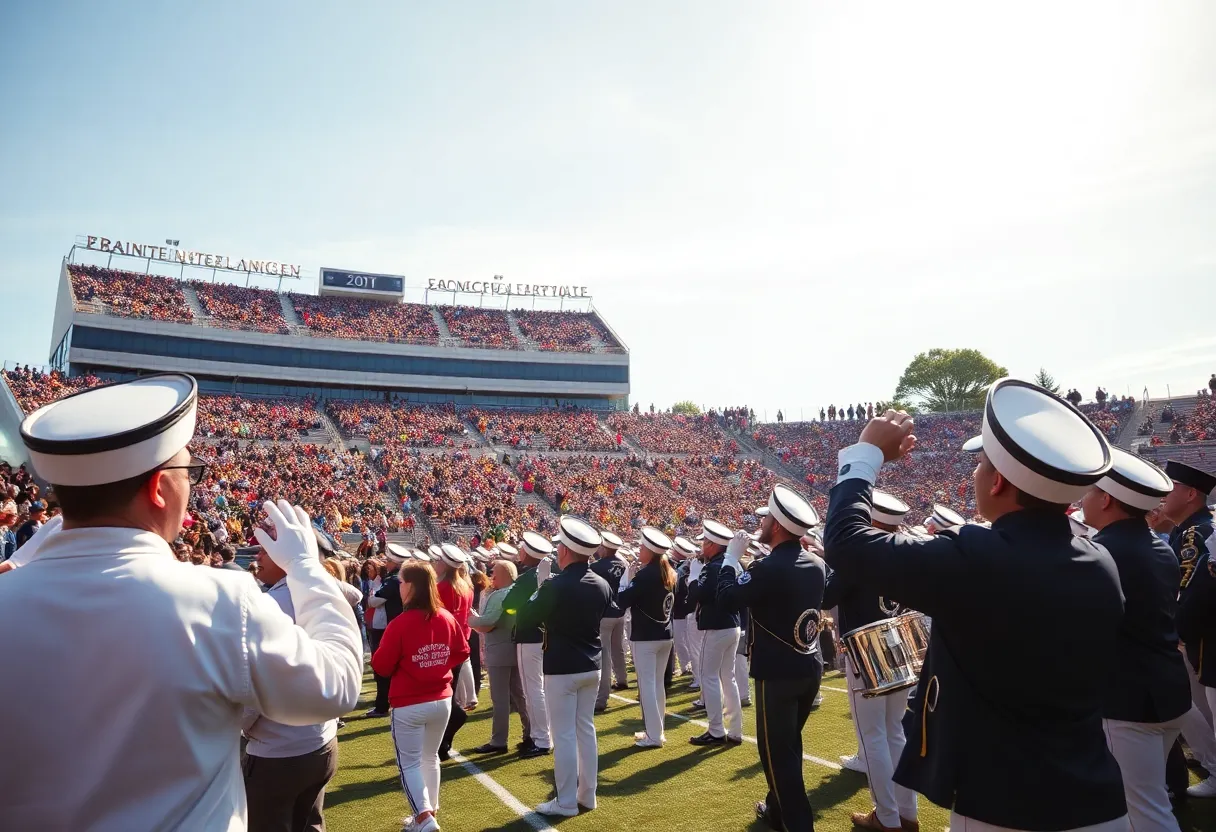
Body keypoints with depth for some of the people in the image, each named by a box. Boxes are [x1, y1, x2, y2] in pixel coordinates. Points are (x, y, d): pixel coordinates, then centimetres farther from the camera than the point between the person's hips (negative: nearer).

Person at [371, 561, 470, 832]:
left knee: (409, 763, 8)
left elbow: (381, 666, -11)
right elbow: (462, 652, 8)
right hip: (442, 700, 5)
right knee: (430, 757, 21)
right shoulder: (447, 618, -4)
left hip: (409, 705, -5)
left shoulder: (400, 623, -20)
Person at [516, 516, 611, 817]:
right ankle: (587, 794, 27)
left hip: (561, 669, -6)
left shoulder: (556, 586, -21)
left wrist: (541, 584, -2)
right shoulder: (603, 585, 0)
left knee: (564, 735, 3)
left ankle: (566, 802, 12)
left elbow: (525, 619, -11)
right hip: (591, 667, 7)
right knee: (586, 729, 16)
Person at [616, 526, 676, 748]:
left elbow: (622, 601, -18)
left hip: (645, 637, -8)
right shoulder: (669, 573, 5)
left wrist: (627, 578, -6)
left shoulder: (645, 575, -19)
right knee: (658, 684, 16)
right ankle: (658, 730, 23)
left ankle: (653, 736, 3)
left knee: (647, 685, -1)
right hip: (665, 635, 8)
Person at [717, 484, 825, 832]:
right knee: (789, 744, 22)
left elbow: (728, 598, -16)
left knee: (777, 751, 5)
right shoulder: (818, 564, 1)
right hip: (811, 668, 8)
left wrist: (731, 556, -4)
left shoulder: (769, 568, -22)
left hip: (778, 673, -8)